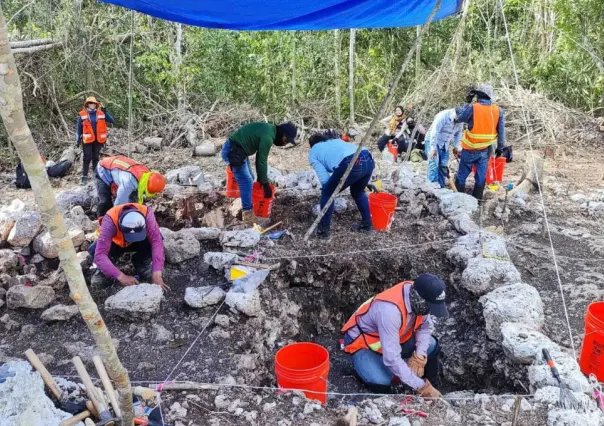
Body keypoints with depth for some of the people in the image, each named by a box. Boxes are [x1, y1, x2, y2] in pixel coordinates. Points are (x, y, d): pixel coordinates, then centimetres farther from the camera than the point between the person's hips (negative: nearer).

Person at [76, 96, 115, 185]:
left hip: (98, 140, 2)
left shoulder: (101, 113, 2)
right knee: (87, 158, -3)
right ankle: (84, 176, 3)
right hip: (87, 140, -2)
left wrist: (105, 112, -14)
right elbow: (78, 128, 5)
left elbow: (112, 121, -5)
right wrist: (78, 139, 3)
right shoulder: (82, 115, -1)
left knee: (96, 158, 13)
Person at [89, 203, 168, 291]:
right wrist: (121, 276, -53)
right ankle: (104, 272, 3)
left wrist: (156, 274, -48)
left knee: (152, 240, -32)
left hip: (139, 243, 1)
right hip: (115, 243, -1)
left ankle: (144, 267, -1)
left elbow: (157, 241, -39)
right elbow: (100, 254, -43)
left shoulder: (147, 214, -37)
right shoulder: (110, 221, -40)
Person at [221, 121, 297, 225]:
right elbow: (262, 161, -19)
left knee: (249, 179, 17)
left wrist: (260, 177, 18)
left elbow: (260, 157, 15)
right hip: (233, 151, -11)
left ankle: (247, 205, 30)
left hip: (238, 149, 11)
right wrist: (265, 184, -11)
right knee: (246, 182, -9)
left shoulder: (269, 130, 8)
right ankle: (249, 216, -4)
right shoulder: (267, 137, -24)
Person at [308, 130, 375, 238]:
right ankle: (367, 225, 40)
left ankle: (324, 229, 24)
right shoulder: (336, 140, 41)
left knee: (327, 193, 19)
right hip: (368, 160, 6)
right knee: (357, 192, 34)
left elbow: (325, 180, 14)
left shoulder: (313, 153, 24)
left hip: (350, 164, -6)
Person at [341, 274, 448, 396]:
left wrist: (419, 357, -17)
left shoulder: (417, 297, -18)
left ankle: (432, 387, 14)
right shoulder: (390, 310, -41)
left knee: (432, 346, -6)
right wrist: (421, 386, -34)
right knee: (381, 383, -32)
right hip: (362, 342, -7)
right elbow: (391, 358, -40)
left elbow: (426, 326, -2)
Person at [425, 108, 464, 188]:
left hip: (444, 144, 6)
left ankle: (441, 187, 13)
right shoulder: (443, 116, -27)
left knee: (444, 166, 4)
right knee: (434, 164, -16)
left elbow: (458, 134, 10)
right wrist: (433, 148, -31)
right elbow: (434, 132, -29)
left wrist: (456, 147, 8)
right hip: (433, 141, -6)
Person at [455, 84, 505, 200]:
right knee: (481, 176, 11)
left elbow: (460, 117, 1)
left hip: (470, 149, -3)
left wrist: (467, 102, 7)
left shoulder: (472, 108, -17)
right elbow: (501, 131, 2)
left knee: (462, 174, 10)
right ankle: (477, 198, 17)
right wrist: (500, 147, 12)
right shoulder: (498, 110, -5)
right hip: (486, 150, 3)